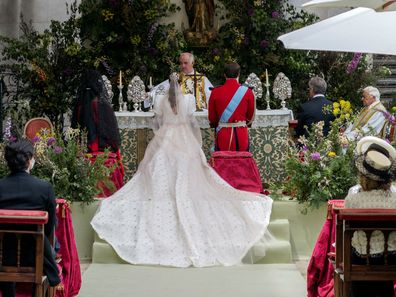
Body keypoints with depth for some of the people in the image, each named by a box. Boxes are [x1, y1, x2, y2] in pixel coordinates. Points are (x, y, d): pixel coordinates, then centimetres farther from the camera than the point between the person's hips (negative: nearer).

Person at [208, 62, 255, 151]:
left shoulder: (215, 92, -4)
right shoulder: (247, 92, -4)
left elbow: (211, 118, 6)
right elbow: (251, 116, 9)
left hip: (223, 135, 0)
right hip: (241, 134, 0)